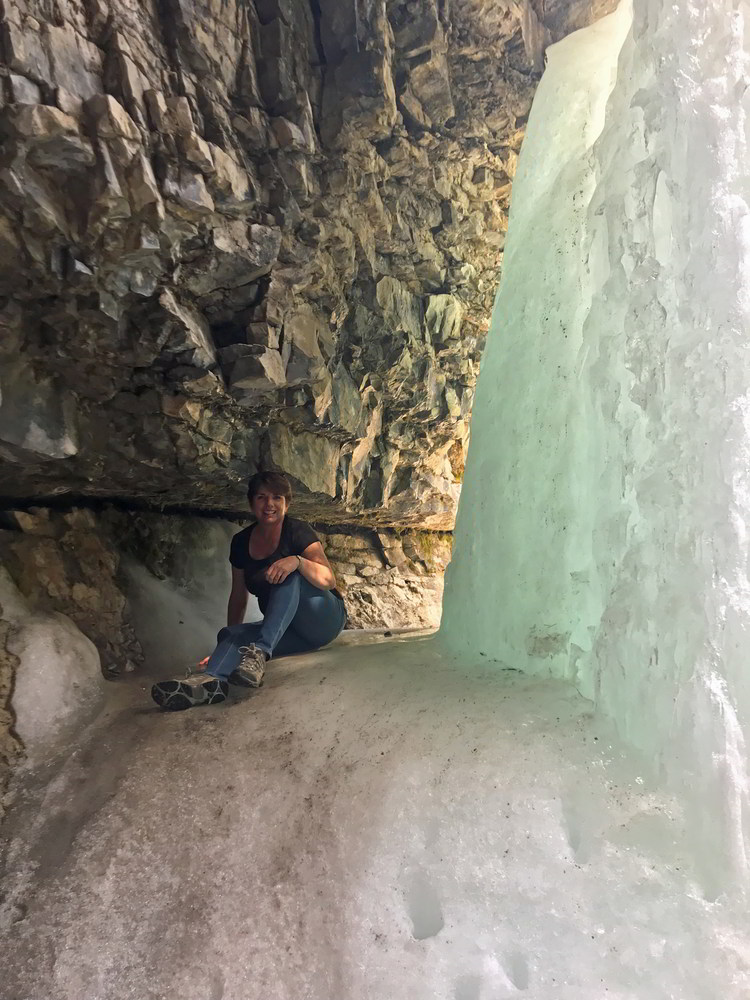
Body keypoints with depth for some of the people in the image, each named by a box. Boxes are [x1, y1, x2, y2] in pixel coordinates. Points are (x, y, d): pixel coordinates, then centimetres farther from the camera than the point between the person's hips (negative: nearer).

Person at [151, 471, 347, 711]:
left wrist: (297, 561, -40)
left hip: (325, 620, -4)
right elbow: (239, 596, 13)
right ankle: (210, 680, -55)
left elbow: (328, 580, -22)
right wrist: (231, 642, 12)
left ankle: (259, 652, -45)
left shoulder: (298, 532, -10)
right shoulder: (241, 543, 5)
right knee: (231, 634, -22)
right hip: (291, 631, 5)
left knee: (290, 576, -31)